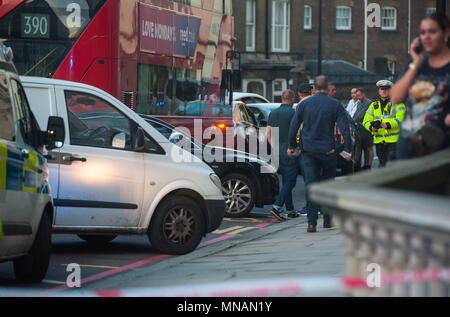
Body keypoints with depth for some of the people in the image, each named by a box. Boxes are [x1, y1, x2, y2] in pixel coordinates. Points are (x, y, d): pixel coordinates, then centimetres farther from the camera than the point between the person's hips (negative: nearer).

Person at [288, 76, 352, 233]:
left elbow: (293, 127, 6)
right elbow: (345, 128, -5)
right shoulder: (335, 105, -1)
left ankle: (312, 223, -9)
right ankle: (327, 220, 20)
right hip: (327, 150, -1)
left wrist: (292, 147, 17)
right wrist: (348, 150, -1)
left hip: (308, 151, 1)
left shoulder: (304, 104, 4)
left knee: (310, 186, -1)